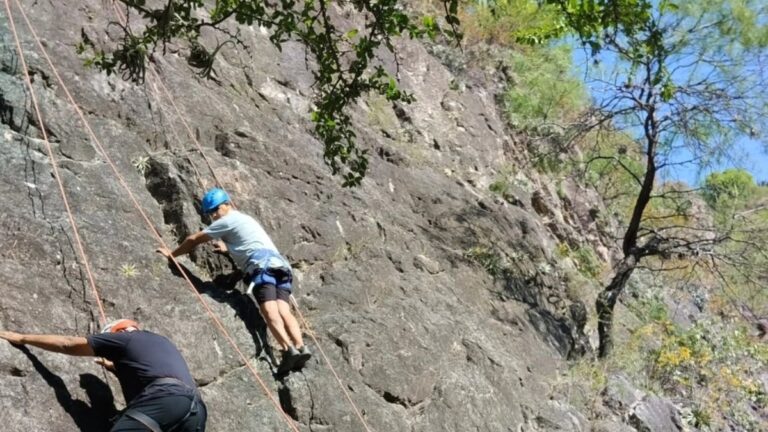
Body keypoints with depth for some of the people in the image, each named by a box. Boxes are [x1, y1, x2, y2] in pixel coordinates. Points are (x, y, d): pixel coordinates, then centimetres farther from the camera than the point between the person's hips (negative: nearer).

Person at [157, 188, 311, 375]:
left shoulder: (228, 221, 12)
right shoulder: (245, 219, 37)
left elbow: (193, 239, 17)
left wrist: (172, 253, 30)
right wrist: (228, 248, 74)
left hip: (262, 264, -8)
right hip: (280, 263, 8)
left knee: (270, 311, -23)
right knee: (283, 310, -12)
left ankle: (288, 349, -43)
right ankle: (300, 346, -34)